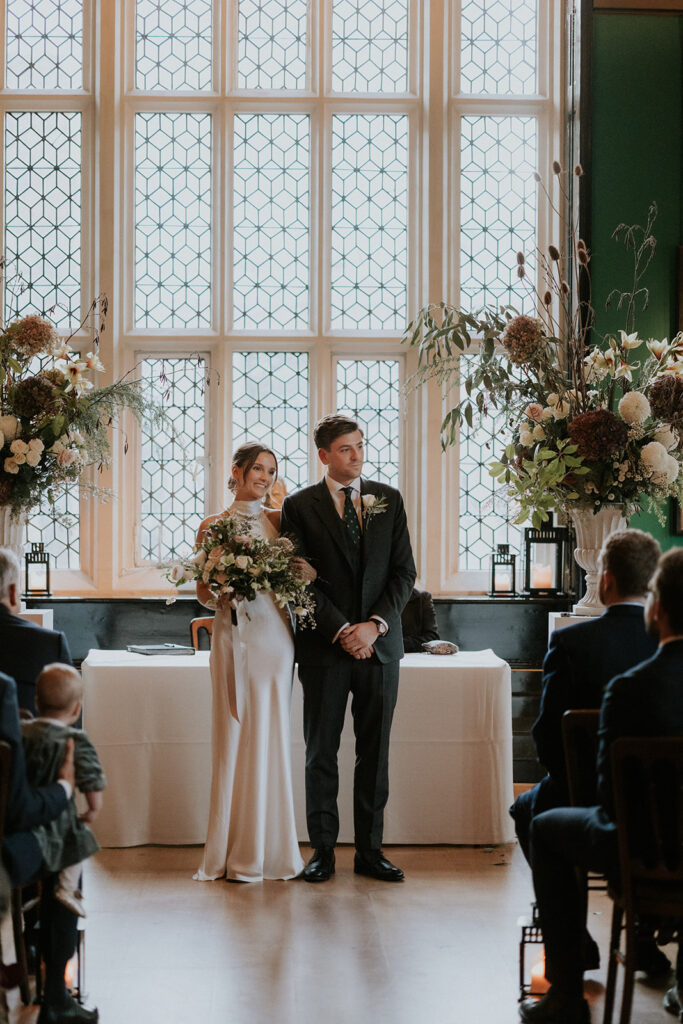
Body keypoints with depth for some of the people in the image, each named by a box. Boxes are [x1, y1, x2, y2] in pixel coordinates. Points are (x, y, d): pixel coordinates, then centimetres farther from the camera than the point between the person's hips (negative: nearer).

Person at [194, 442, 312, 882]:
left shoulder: (280, 520, 9)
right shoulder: (213, 526, 8)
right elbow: (203, 592, 9)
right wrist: (223, 590, -12)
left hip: (273, 634, 0)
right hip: (233, 635, 0)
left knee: (270, 735, 0)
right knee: (234, 738, 0)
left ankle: (268, 848, 8)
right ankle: (237, 850, 7)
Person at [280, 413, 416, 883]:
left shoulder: (389, 500, 9)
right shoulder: (300, 506, 1)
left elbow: (404, 572, 4)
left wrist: (375, 625, -9)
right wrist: (341, 631, -12)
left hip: (380, 643, 2)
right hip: (325, 646, -2)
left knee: (375, 751, 5)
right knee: (321, 751, 3)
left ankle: (370, 848, 12)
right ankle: (323, 850, 10)